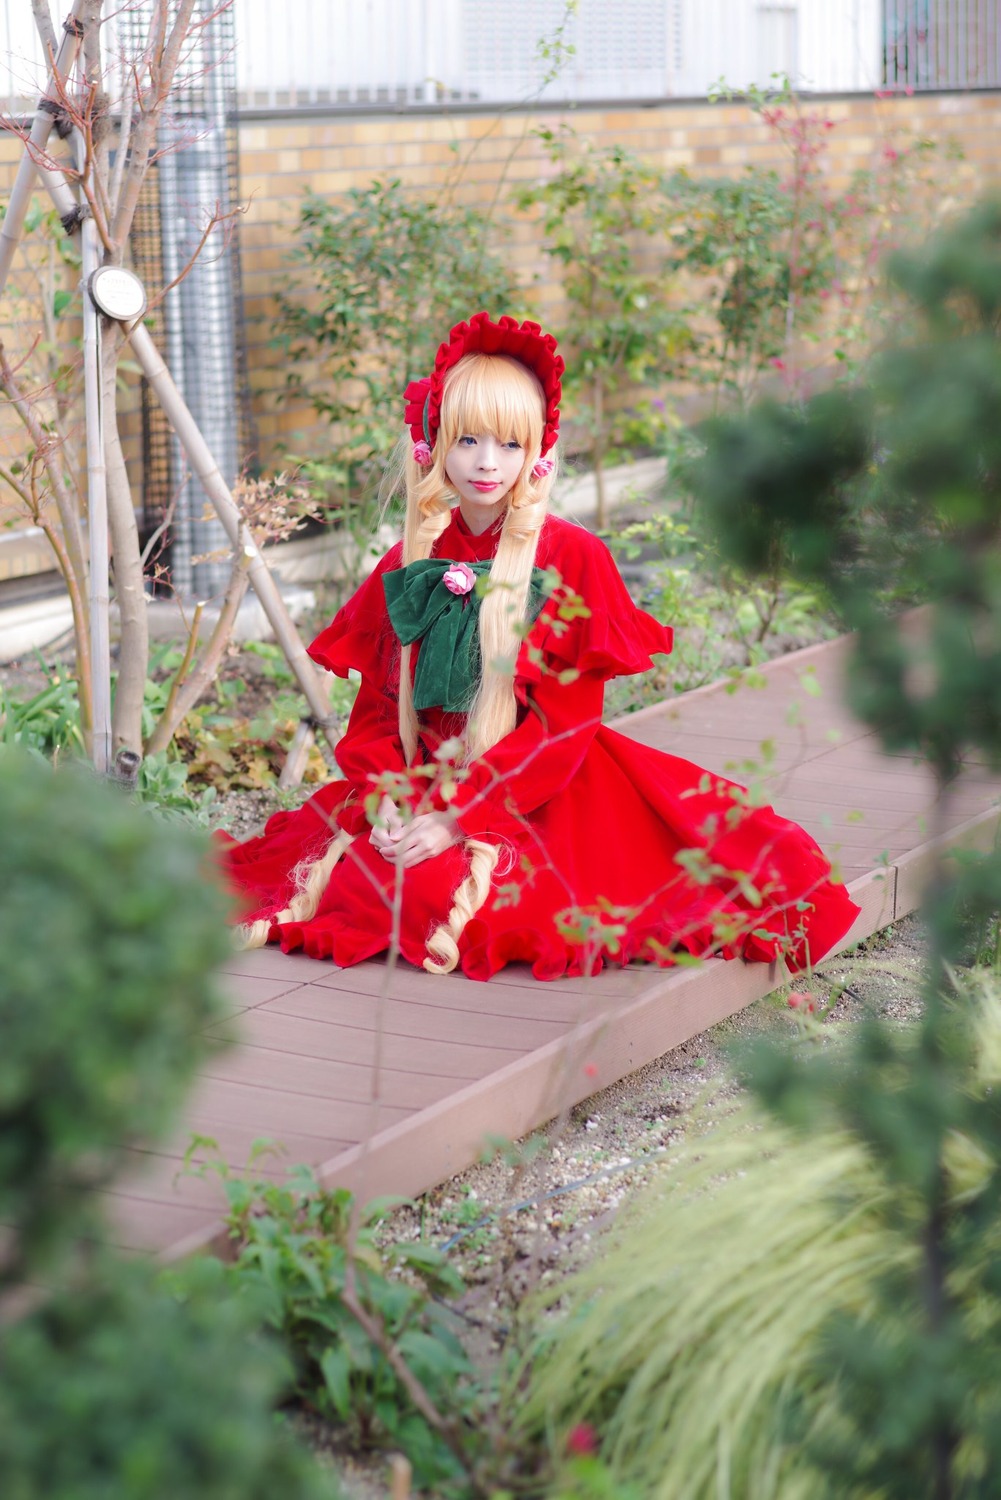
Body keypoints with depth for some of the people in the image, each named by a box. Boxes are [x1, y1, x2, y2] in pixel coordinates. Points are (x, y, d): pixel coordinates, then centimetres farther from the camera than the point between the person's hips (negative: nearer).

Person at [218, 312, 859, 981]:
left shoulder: (573, 557, -5)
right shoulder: (410, 563, 8)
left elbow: (566, 719, -9)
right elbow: (377, 706, 9)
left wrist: (459, 814, -18)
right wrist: (385, 800, -12)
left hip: (539, 795, -4)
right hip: (422, 787, 4)